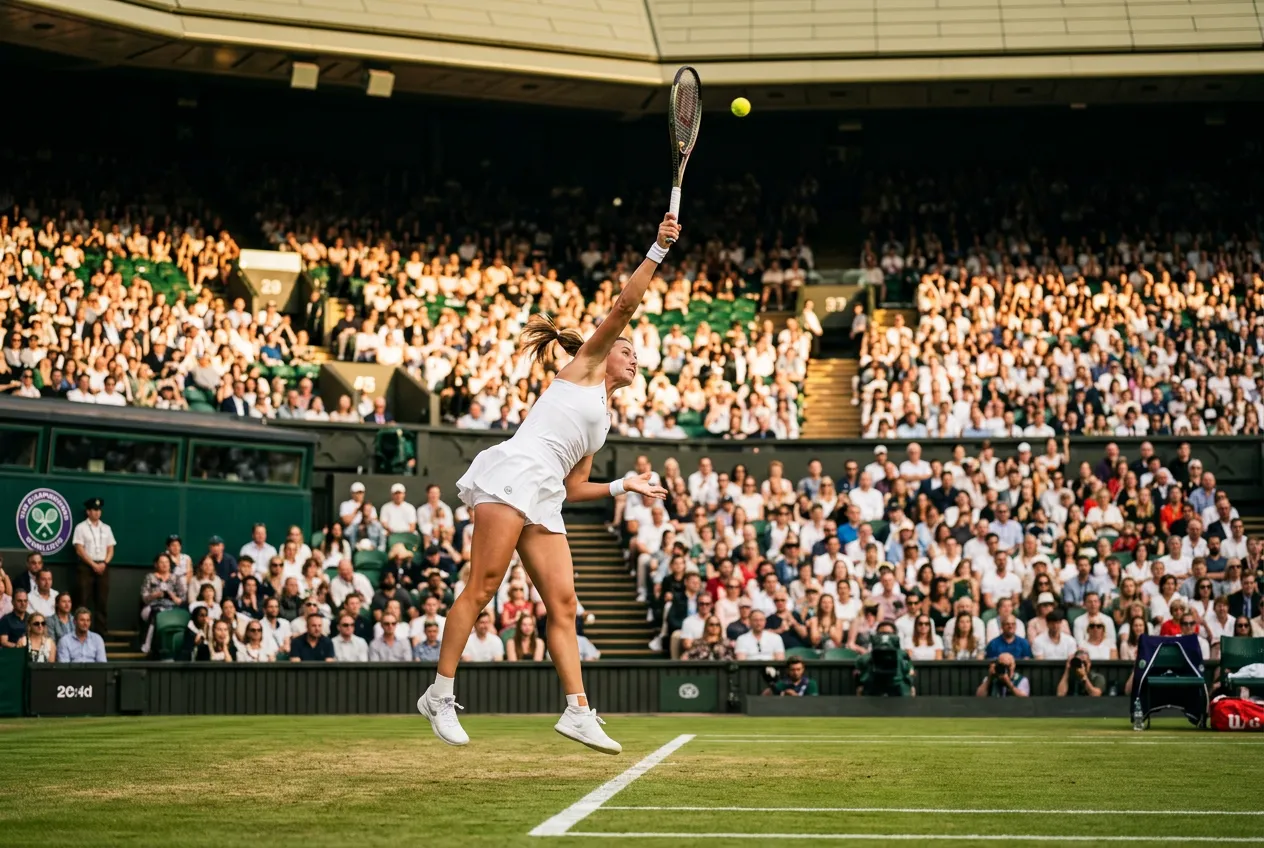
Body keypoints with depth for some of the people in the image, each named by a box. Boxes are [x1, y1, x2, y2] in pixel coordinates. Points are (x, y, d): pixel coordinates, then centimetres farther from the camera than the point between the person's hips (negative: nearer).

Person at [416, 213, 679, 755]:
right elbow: (623, 305, 2)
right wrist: (657, 251, 2)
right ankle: (439, 695, -8)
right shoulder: (584, 368, 13)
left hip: (545, 499, 8)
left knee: (562, 601, -2)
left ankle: (578, 712, -6)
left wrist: (624, 486, 23)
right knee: (482, 589, -12)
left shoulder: (602, 420, 30)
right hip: (513, 473, -8)